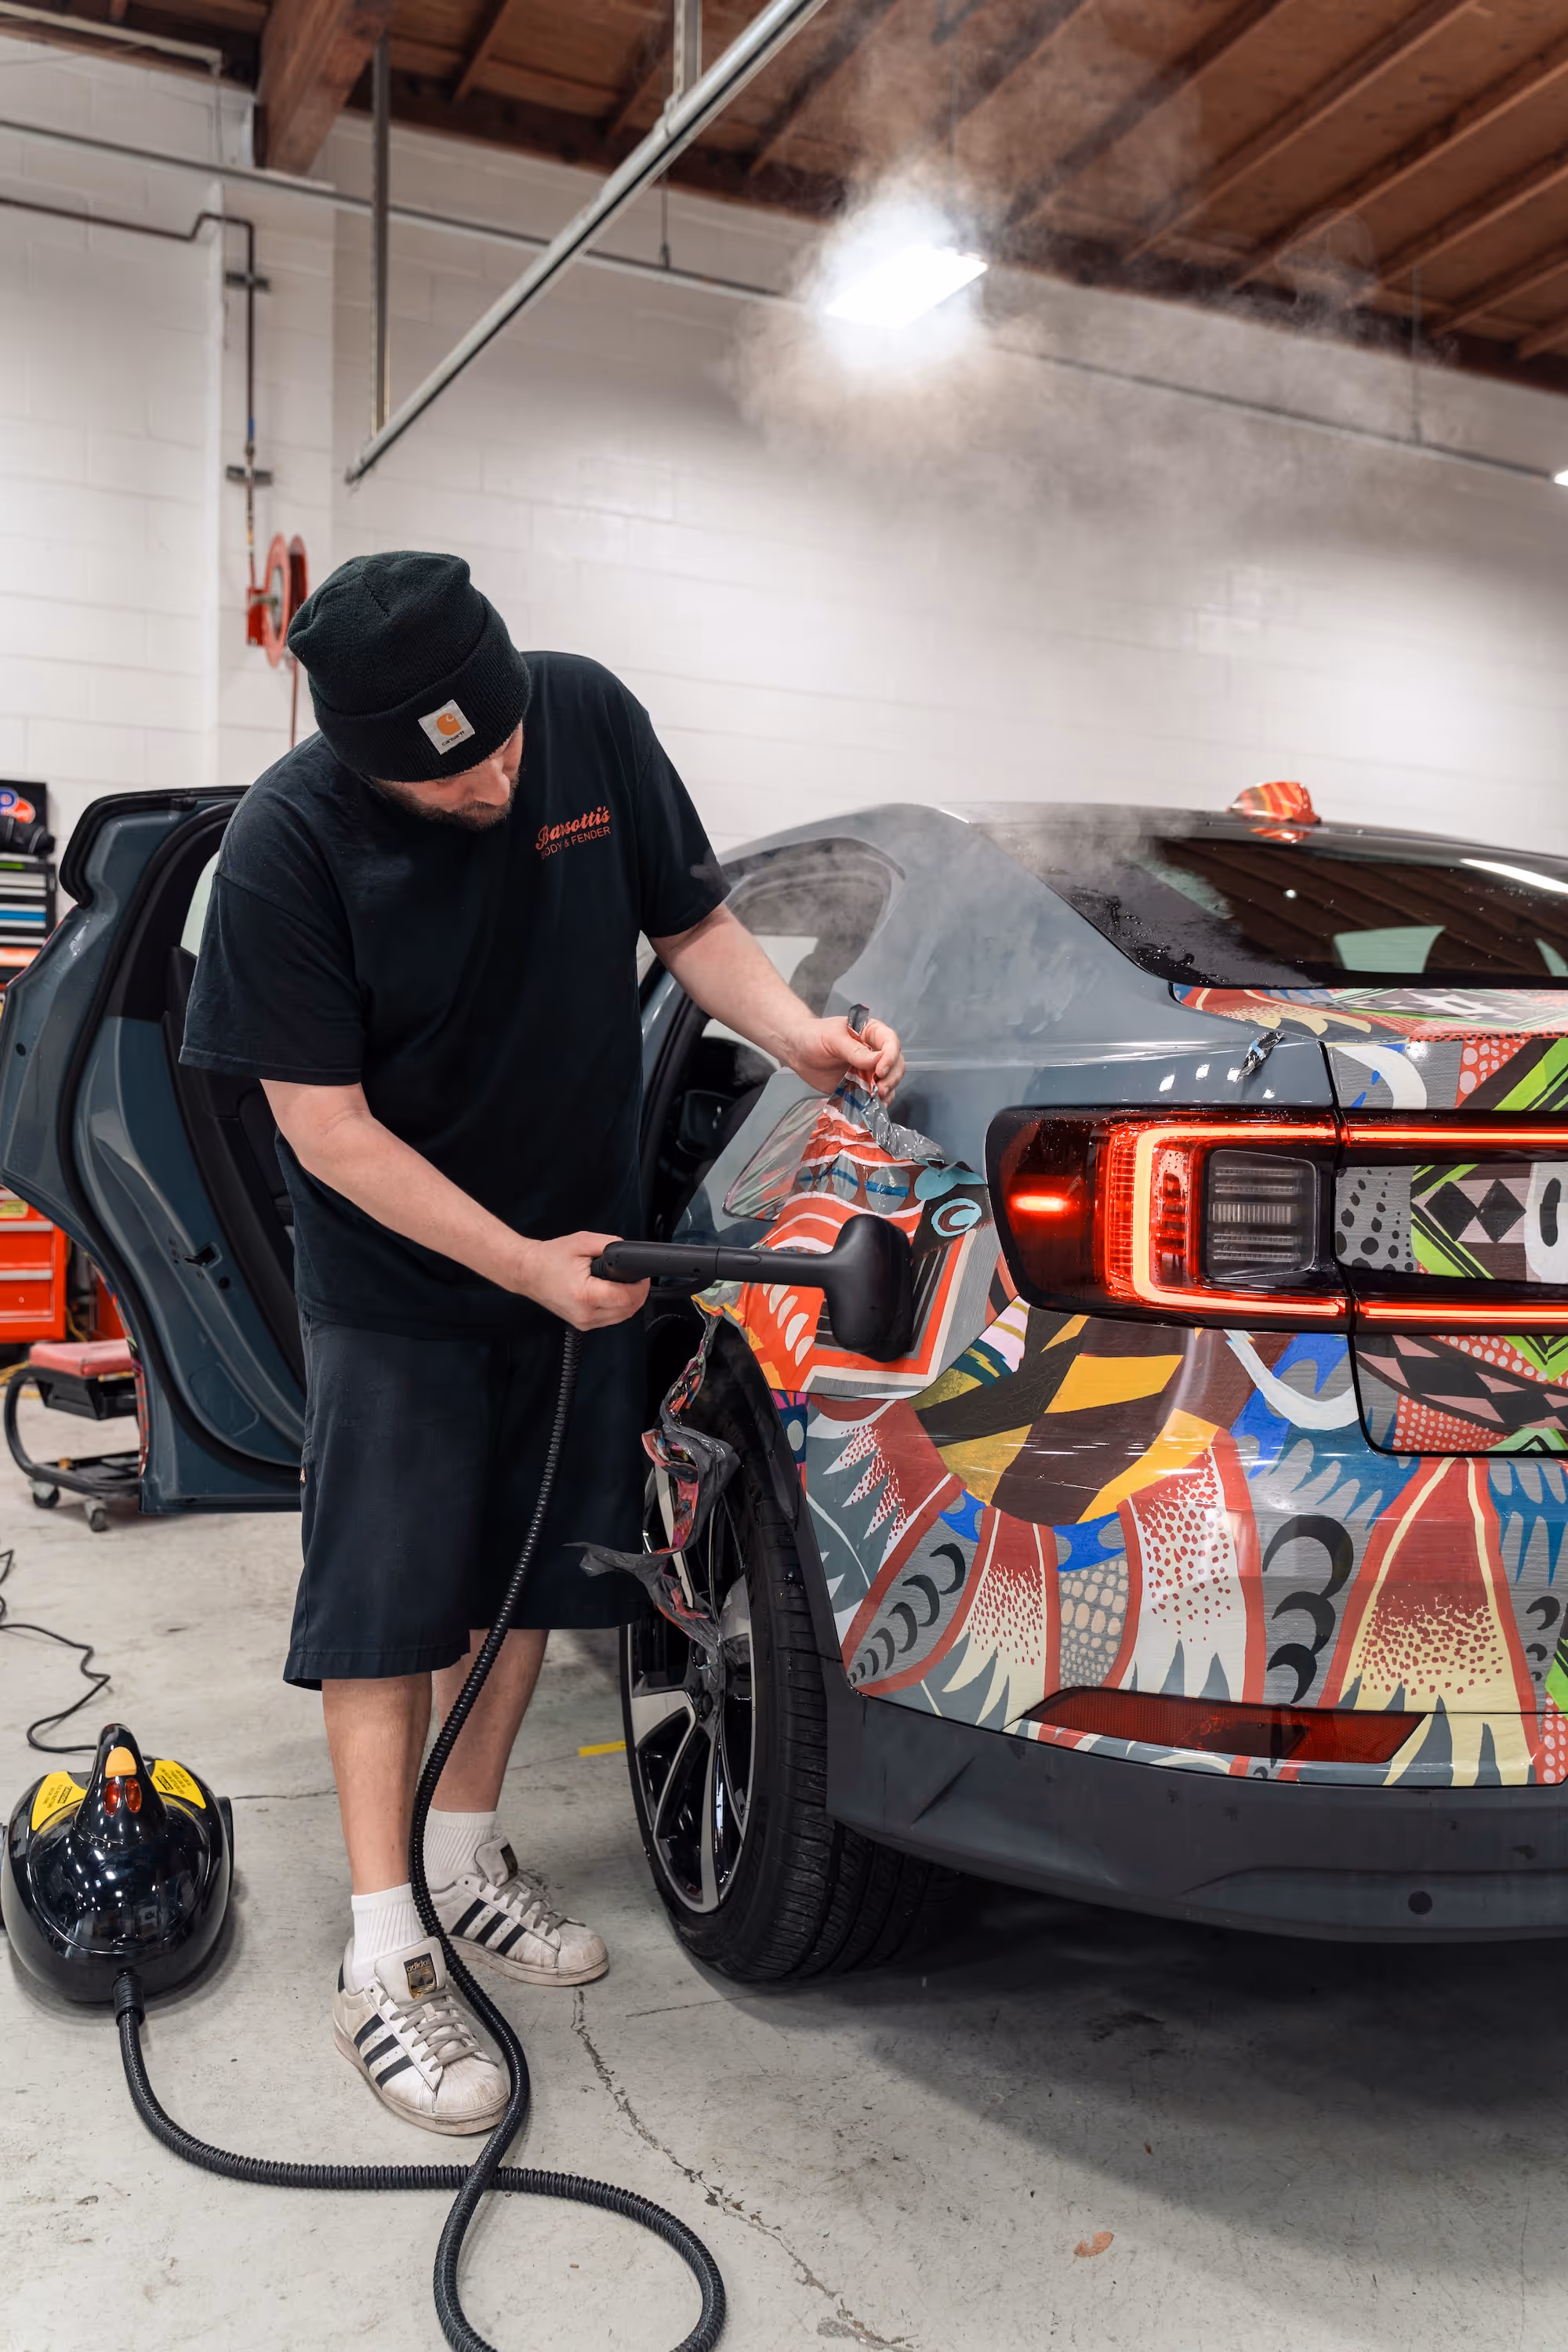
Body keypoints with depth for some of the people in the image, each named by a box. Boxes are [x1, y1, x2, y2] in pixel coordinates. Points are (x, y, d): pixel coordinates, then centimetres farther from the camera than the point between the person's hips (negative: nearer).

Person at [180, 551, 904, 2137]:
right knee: (386, 1598, -1)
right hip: (395, 1280, -4)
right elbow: (324, 1122, -20)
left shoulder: (590, 716, -12)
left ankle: (466, 1861, 31)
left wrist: (797, 1033, -20)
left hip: (581, 1247, 4)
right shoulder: (292, 845, -23)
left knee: (529, 1575, 13)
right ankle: (383, 1956, 12)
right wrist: (520, 1265, -22)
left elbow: (691, 921, -1)